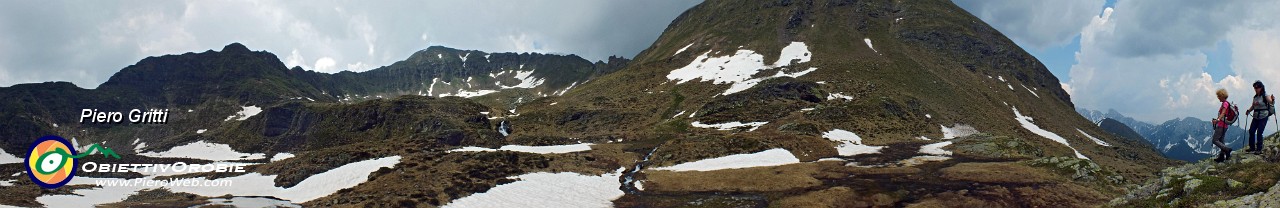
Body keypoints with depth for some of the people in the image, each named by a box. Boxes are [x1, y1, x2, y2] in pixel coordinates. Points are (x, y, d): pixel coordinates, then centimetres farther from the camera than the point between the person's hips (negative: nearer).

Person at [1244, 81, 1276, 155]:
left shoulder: (1265, 96, -9)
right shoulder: (1255, 97, 11)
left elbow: (1272, 103, -24)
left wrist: (1273, 100, -45)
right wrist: (1248, 111, 4)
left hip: (1263, 117, -6)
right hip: (1256, 117, 6)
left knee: (1259, 133, -8)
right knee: (1251, 131, 3)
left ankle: (1259, 149, -1)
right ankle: (1252, 148, 14)